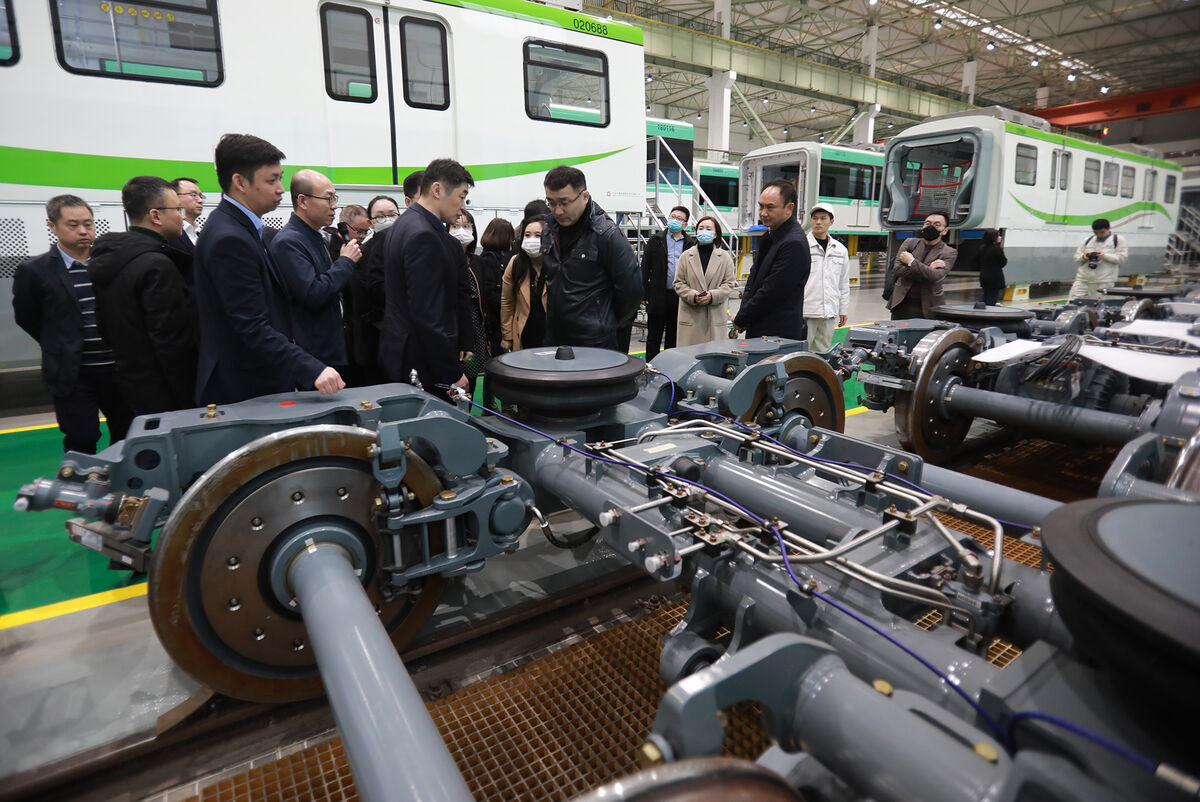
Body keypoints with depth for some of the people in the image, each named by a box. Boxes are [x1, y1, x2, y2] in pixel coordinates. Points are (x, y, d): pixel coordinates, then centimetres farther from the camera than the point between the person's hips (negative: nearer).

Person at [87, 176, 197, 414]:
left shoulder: (109, 258, 10)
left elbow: (107, 327, 15)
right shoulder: (157, 266, -19)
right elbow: (173, 343, -22)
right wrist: (192, 404, -18)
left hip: (132, 385, 9)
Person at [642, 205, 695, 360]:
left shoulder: (690, 244, 8)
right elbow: (645, 268, 2)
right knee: (654, 336, 4)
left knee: (674, 337, 11)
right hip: (658, 296, -1)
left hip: (680, 298, 2)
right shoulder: (655, 240, 5)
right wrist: (645, 294, -5)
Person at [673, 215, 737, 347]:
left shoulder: (724, 257, 7)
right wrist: (693, 296, -12)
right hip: (691, 316, 0)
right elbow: (678, 283, 5)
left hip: (715, 316, 0)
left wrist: (712, 296, -12)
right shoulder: (686, 256, 7)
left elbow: (729, 283, 5)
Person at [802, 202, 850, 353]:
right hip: (805, 310, -5)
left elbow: (844, 283, 18)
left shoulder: (840, 250, 13)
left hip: (829, 312, 5)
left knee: (823, 351, 10)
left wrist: (843, 310, 16)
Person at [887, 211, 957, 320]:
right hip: (901, 305, 2)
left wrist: (911, 261, -10)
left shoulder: (949, 253, 3)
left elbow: (936, 276, -16)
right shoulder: (909, 242, 10)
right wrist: (927, 269, -9)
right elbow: (897, 269, -4)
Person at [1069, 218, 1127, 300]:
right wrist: (1083, 257, -8)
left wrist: (1105, 256, -17)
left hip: (1104, 281, -3)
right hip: (1083, 279, 3)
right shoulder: (1088, 240, 14)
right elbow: (1076, 257, 14)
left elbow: (1122, 256, -3)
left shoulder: (1117, 239, 5)